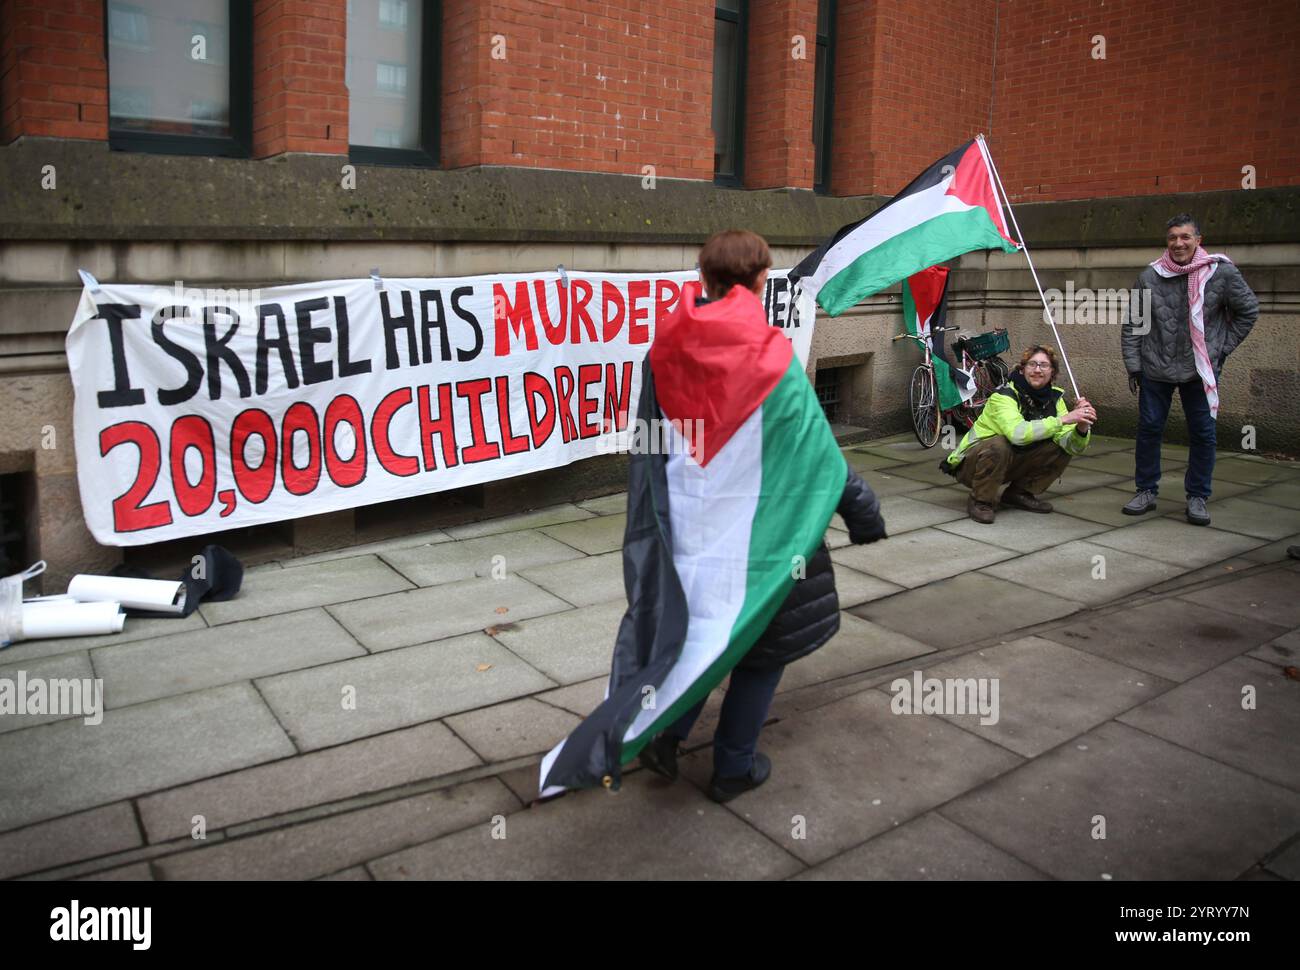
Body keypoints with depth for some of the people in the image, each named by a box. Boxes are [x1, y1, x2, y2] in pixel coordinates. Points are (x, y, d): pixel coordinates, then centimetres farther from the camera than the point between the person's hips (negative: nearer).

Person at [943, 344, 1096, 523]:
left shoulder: (1054, 397, -5)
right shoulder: (1003, 395, -23)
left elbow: (1073, 446, -13)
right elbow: (1018, 433, -43)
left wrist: (1082, 427, -33)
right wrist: (1063, 419, -42)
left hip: (1010, 464, 6)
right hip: (972, 463, -6)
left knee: (1062, 449, -9)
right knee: (999, 445, -36)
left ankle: (1019, 493, 7)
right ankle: (980, 501, -14)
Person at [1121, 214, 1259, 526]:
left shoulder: (1222, 273, -5)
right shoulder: (1150, 277, -3)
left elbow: (1248, 310, 8)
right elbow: (1132, 325, 3)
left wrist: (1223, 347, 4)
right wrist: (1133, 366, 1)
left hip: (1201, 370, -1)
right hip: (1155, 368, 1)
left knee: (1203, 433, 4)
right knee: (1149, 429, 6)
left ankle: (1197, 497, 16)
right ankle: (1146, 491, 20)